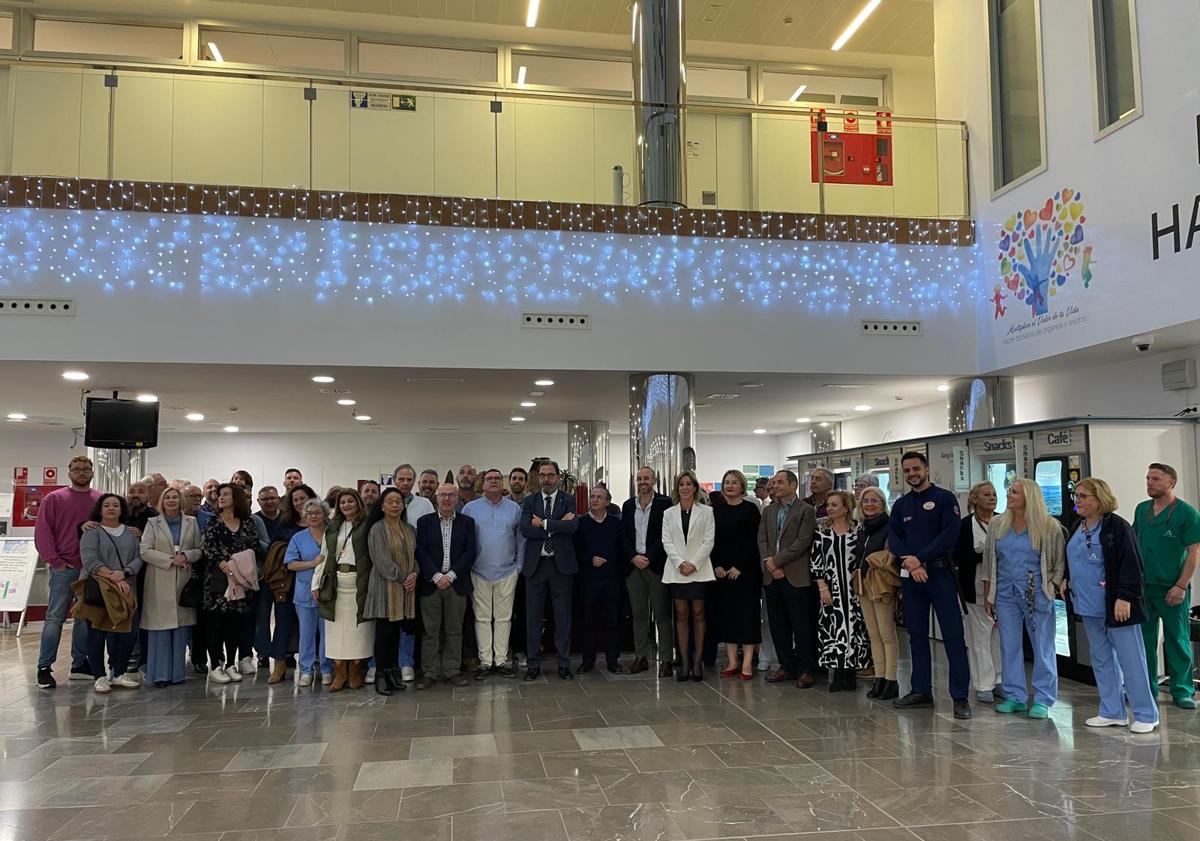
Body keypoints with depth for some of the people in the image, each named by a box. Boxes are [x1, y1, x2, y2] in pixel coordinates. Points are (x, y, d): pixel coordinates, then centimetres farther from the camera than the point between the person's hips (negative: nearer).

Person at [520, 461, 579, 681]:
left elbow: (572, 526, -16)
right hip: (535, 564, 1)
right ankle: (533, 663, 16)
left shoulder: (568, 500, 2)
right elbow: (525, 529, -10)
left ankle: (564, 663, 14)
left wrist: (543, 523, -13)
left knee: (563, 616, 5)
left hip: (561, 564, -1)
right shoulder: (530, 501, 6)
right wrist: (557, 525, -14)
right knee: (533, 616, 6)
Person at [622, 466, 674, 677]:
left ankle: (666, 659, 4)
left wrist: (648, 557, -13)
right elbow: (624, 535, 9)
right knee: (638, 614, 8)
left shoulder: (665, 503, -2)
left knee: (662, 615, -1)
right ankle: (641, 657, 15)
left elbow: (665, 535, -7)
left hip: (656, 565, -4)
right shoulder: (628, 506, 13)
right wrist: (634, 557, -6)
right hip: (633, 565, 4)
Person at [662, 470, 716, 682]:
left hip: (699, 569, -1)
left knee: (698, 614, 1)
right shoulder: (668, 513, 10)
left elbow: (709, 541, -2)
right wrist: (680, 563, -10)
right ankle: (684, 662, 6)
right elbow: (667, 542, 4)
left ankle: (698, 661, 6)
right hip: (676, 569, 2)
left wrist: (694, 563, -12)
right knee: (681, 615, 3)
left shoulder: (706, 511, 4)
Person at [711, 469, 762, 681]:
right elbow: (712, 541, 7)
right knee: (726, 613, 5)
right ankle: (732, 661, 11)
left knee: (747, 613, -2)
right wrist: (716, 566, -5)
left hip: (745, 569, -4)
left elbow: (753, 541, -8)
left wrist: (739, 567, -13)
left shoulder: (750, 509, -2)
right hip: (721, 571, 4)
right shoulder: (716, 510, 9)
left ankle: (747, 663, 2)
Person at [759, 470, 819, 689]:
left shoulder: (806, 510, -3)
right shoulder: (768, 511, 15)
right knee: (778, 625, 10)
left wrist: (776, 560, -13)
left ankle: (805, 670, 8)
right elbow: (762, 540, 8)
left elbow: (802, 542, -12)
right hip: (772, 577, 6)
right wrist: (770, 565, -7)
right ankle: (786, 666, 21)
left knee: (801, 626, -1)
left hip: (796, 577, -6)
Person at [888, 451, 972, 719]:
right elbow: (893, 538, 4)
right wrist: (910, 562, -14)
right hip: (910, 575, 5)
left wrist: (920, 558, -16)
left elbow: (950, 534, -13)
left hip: (939, 572, -5)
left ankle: (961, 696, -1)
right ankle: (921, 691, 19)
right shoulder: (900, 505, 14)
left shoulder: (944, 498, -2)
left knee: (953, 635, -5)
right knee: (917, 634, 10)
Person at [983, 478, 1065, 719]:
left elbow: (1060, 562, 0)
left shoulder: (1049, 526, -5)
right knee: (1009, 646, 7)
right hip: (1005, 593, 4)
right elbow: (989, 562, 10)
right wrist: (988, 595, 8)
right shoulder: (997, 525, 5)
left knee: (1043, 647, 2)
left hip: (1037, 594, -3)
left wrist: (1052, 589, -7)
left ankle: (1042, 700, 11)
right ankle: (1015, 696, 17)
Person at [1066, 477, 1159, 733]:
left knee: (1131, 660, -1)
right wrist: (1066, 578, 13)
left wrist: (1124, 597, -22)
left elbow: (1131, 565, -17)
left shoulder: (1118, 527, -13)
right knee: (1101, 660, 13)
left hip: (1115, 606, -8)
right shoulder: (1078, 527, 11)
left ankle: (1146, 715, 10)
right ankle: (1112, 712, 22)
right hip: (1089, 607, 8)